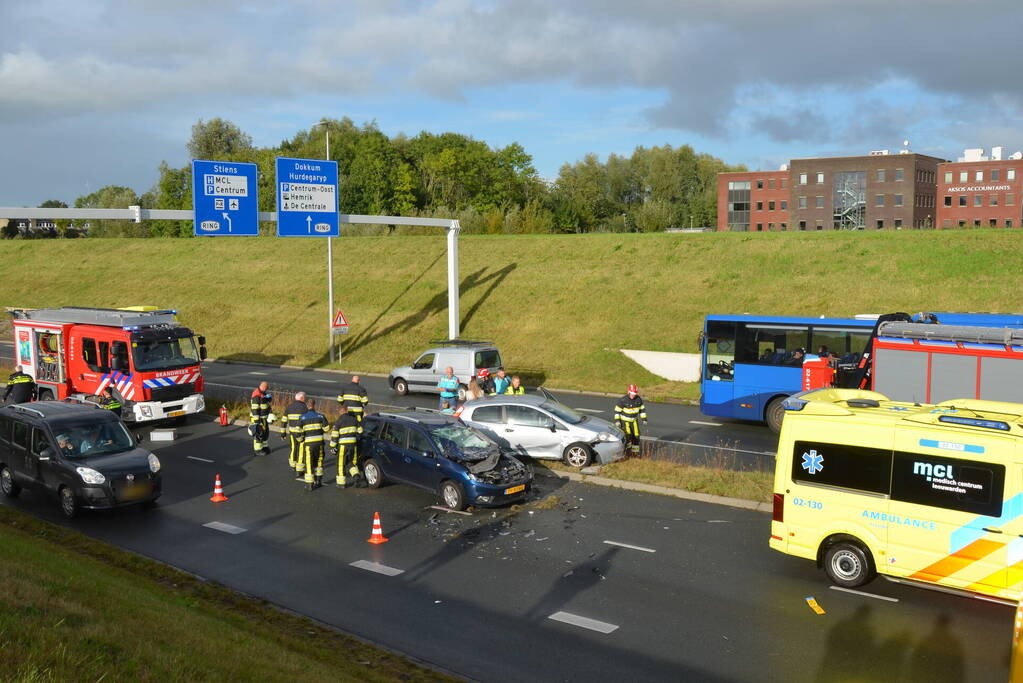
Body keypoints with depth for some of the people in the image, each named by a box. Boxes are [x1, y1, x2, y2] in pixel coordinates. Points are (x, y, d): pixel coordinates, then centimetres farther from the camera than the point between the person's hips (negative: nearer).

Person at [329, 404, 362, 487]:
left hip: (343, 444, -4)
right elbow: (360, 431, 12)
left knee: (341, 463, 7)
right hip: (353, 443, 4)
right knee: (352, 462, 17)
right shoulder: (354, 419, 6)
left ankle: (341, 483, 11)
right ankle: (356, 476, -6)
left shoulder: (339, 421, -8)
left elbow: (334, 435, -9)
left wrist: (332, 446, -2)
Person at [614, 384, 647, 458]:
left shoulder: (638, 399, -5)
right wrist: (617, 421, -15)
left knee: (636, 436, 1)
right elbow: (617, 411, -11)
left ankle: (635, 452, 15)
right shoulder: (623, 400, -18)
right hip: (625, 421, -4)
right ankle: (628, 449, 3)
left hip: (634, 421, 4)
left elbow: (642, 409, 9)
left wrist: (644, 419, 6)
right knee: (628, 435, -19)